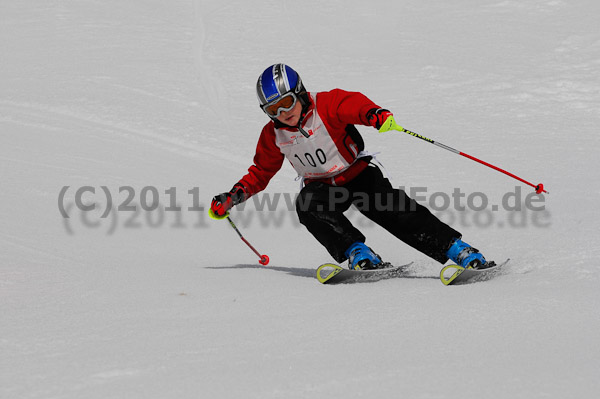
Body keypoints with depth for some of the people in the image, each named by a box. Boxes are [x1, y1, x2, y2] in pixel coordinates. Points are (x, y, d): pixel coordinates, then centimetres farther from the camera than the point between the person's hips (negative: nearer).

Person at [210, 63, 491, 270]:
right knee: (307, 205, -32)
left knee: (396, 211, -24)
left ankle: (459, 251, -23)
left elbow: (355, 105, -38)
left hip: (358, 174, -4)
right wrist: (232, 197, 0)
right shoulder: (273, 135, -3)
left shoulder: (326, 105, -18)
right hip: (321, 186, 4)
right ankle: (358, 254, -34)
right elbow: (260, 173, 12)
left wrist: (376, 115, -61)